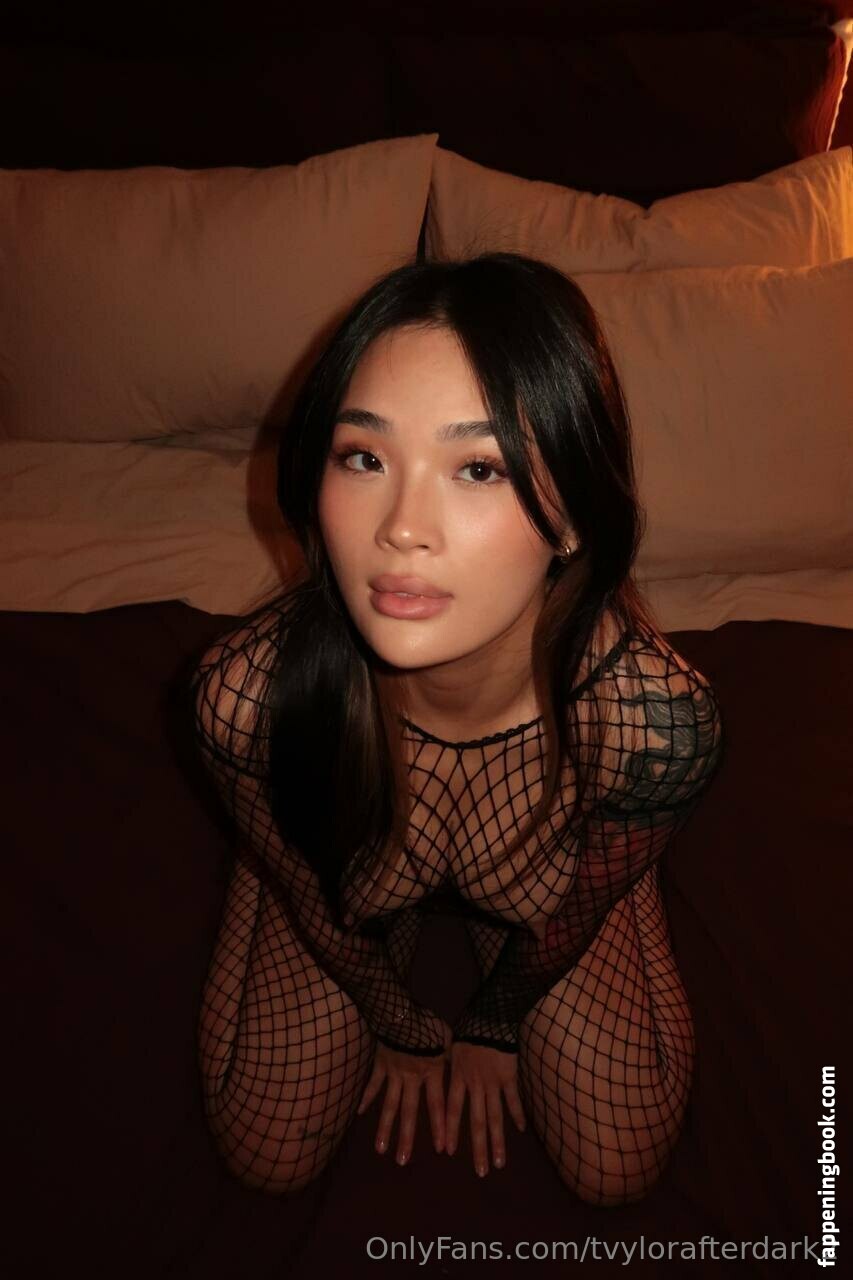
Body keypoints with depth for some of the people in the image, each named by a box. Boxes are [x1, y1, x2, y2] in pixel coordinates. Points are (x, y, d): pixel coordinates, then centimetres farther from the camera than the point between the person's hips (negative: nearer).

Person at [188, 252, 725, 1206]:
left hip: (551, 891, 1)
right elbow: (314, 902, -16)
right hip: (344, 882, 1)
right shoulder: (243, 695, -39)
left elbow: (575, 907, -16)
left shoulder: (659, 720, -40)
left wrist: (493, 1026, 4)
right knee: (266, 1159, 11)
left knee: (618, 1172, 12)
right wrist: (402, 1028, 3)